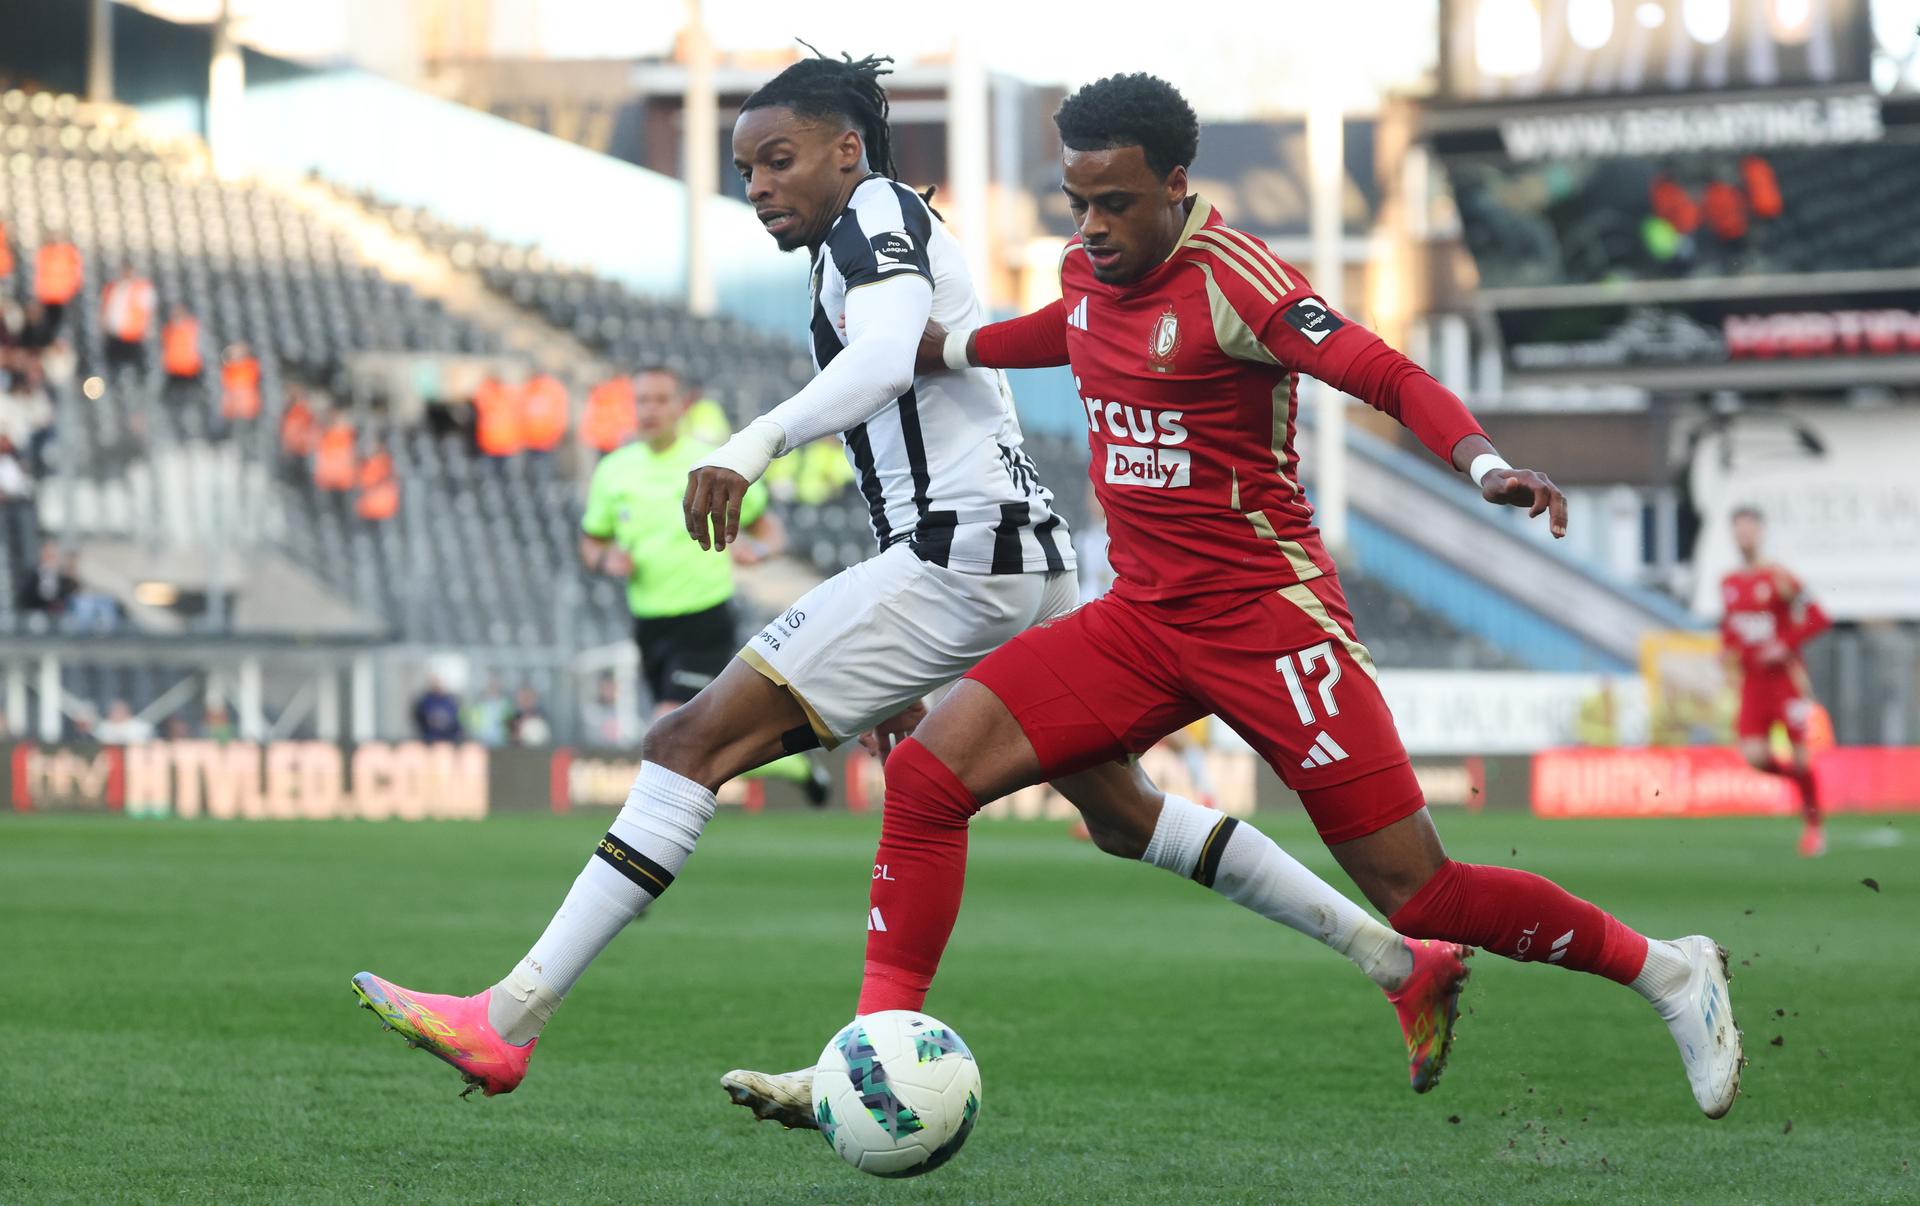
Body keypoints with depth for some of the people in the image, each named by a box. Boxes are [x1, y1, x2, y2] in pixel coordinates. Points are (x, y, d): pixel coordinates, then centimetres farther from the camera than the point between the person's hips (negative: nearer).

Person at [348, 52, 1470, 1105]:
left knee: (692, 744, -14)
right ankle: (1399, 958, 23)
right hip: (1030, 558, 10)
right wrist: (907, 680, 30)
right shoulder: (917, 240, 27)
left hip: (954, 560, -10)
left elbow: (888, 355, -23)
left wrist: (753, 445, -40)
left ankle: (508, 1019, -22)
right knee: (1125, 814, 22)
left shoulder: (874, 215, -2)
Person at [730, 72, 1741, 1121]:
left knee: (1416, 896, -7)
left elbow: (1389, 378, -23)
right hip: (1140, 622, 7)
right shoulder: (1086, 270, 6)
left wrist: (1484, 464, -39)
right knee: (927, 772, -11)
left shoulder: (1227, 278, -16)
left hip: (1266, 619, -7)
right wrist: (942, 347, 34)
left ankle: (1667, 973, 14)